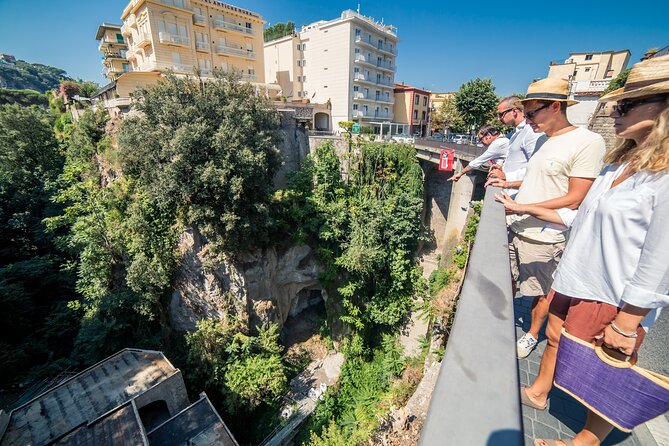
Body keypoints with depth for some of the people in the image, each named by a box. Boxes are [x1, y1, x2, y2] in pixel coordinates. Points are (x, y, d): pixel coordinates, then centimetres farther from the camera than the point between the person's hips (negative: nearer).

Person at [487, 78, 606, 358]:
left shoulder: (587, 142, -14)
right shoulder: (543, 141, 11)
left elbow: (573, 200, -17)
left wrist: (521, 207, -22)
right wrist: (508, 184, 9)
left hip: (543, 238, -8)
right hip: (515, 228, 8)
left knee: (541, 292, 12)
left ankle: (532, 335, 34)